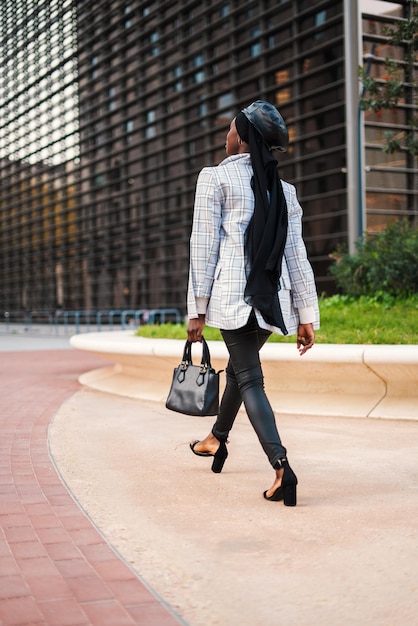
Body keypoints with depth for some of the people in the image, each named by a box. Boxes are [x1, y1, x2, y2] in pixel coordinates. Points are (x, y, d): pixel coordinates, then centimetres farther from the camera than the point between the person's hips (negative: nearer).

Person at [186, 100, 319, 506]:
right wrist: (306, 316, 11)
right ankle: (217, 438, 43)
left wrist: (197, 309, -4)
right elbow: (296, 254, 10)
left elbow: (204, 246, -6)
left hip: (231, 294, -6)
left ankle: (281, 467, -18)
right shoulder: (282, 190, 14)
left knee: (250, 378, -5)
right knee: (239, 366, 24)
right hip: (272, 300, 6)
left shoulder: (215, 177, -1)